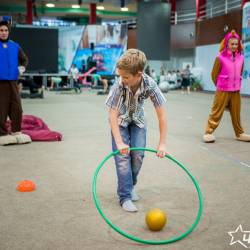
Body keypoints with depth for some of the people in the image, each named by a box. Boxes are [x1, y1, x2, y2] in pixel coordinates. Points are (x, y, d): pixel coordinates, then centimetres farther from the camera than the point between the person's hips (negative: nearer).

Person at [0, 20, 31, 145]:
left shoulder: (15, 46, 9)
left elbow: (24, 59, 23)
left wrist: (22, 68, 6)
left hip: (13, 81, 4)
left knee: (16, 107, 5)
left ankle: (16, 132, 17)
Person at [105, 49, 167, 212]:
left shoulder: (150, 85, -32)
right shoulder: (119, 86, -35)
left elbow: (162, 115, -27)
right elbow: (113, 115, -30)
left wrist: (162, 144, -28)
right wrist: (119, 142, -37)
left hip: (138, 121, 2)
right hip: (120, 121, -2)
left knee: (138, 155, -2)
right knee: (123, 156, -12)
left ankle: (131, 186, 24)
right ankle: (125, 197, -5)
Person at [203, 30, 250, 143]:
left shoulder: (240, 58, 2)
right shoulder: (220, 58, -10)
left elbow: (240, 74, 15)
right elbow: (214, 74, -2)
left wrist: (236, 85, 13)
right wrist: (220, 86, 6)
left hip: (236, 91, 4)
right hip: (223, 91, -4)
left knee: (236, 113, 11)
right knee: (216, 112, -2)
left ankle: (239, 133, 22)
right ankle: (208, 132, 3)